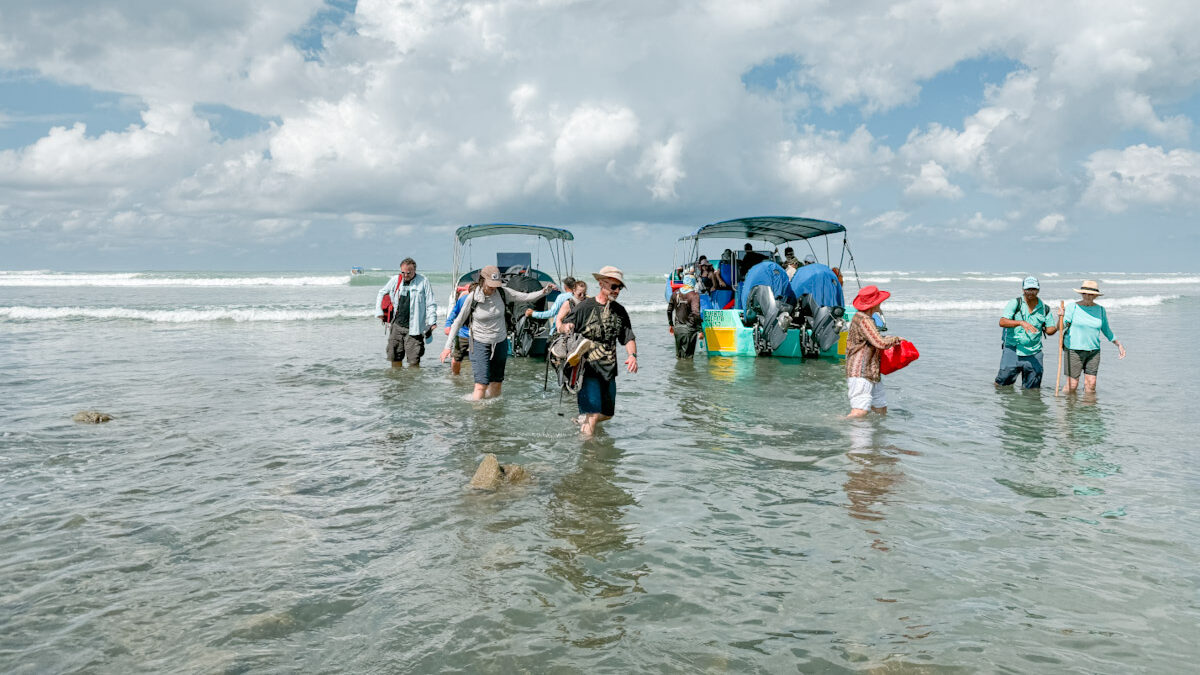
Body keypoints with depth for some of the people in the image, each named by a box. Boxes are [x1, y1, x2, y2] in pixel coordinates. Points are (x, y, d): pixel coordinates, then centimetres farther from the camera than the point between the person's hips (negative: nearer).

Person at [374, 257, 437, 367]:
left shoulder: (423, 282, -1)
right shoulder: (395, 280, 8)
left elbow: (431, 304, 1)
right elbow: (381, 294, 21)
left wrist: (432, 322, -8)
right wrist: (379, 312, 10)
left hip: (413, 328, -3)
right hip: (396, 326, 4)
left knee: (414, 360, -6)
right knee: (395, 357, 8)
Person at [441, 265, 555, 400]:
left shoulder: (502, 292, -7)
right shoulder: (473, 297, -14)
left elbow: (525, 297, 0)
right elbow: (458, 321, -6)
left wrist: (543, 292, -17)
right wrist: (448, 345, -8)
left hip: (500, 343, 3)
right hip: (480, 344, -3)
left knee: (496, 385, 8)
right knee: (481, 385, -13)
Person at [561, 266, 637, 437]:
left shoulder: (619, 311, 10)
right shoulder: (584, 307, -6)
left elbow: (629, 337, 10)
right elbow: (563, 325, -1)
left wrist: (632, 355, -9)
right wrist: (567, 328, -25)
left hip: (609, 370, 6)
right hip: (588, 369, -6)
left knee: (607, 414, 16)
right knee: (593, 414, -13)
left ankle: (580, 420, 43)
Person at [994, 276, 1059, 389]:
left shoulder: (1044, 308, 7)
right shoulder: (1015, 303, -4)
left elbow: (1049, 330, 12)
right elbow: (1002, 322, -16)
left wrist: (1057, 327, -12)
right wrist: (1021, 323, -31)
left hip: (1034, 354, 3)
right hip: (1012, 350, -3)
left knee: (1033, 388, 6)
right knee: (1003, 384, 1)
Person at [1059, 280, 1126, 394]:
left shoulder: (1100, 310, 7)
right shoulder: (1073, 308, -5)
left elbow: (1106, 330, 19)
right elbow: (1060, 327, -11)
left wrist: (1118, 344, 14)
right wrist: (1060, 317, -30)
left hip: (1093, 351, 4)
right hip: (1074, 350, -4)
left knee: (1091, 383, 2)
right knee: (1072, 384, -5)